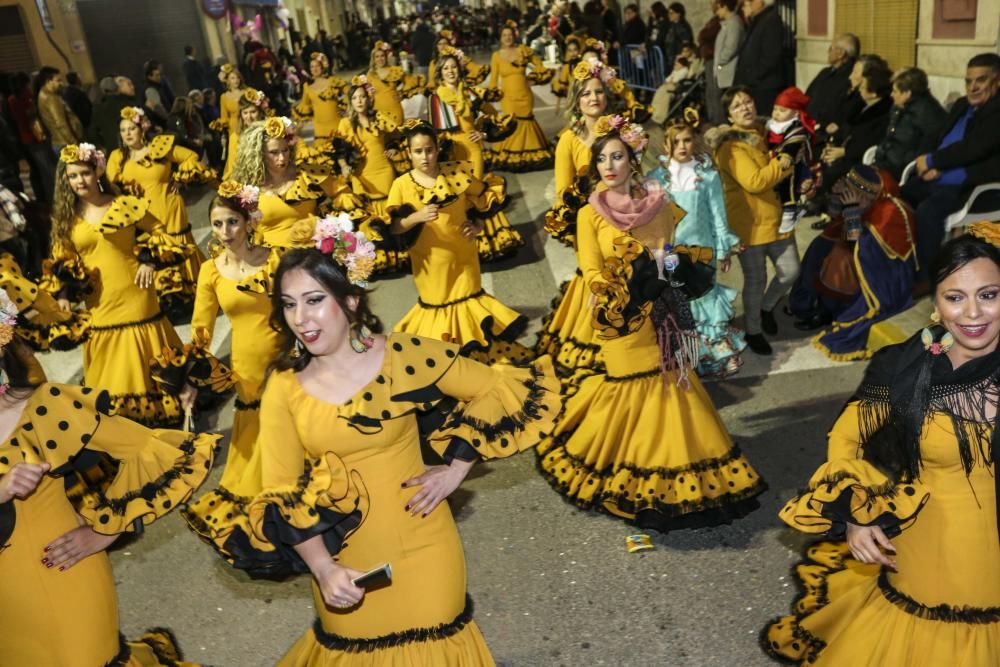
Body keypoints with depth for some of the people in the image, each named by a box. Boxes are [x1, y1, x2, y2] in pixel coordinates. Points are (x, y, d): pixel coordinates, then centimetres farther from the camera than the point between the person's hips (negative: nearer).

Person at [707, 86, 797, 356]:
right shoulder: (731, 144, -15)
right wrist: (781, 164, -13)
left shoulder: (761, 133, 11)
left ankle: (766, 308, 37)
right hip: (749, 222, -7)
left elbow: (780, 165, 26)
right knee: (756, 280, 4)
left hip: (775, 217, 7)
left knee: (790, 271, 9)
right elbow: (754, 182, -25)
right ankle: (753, 331, 24)